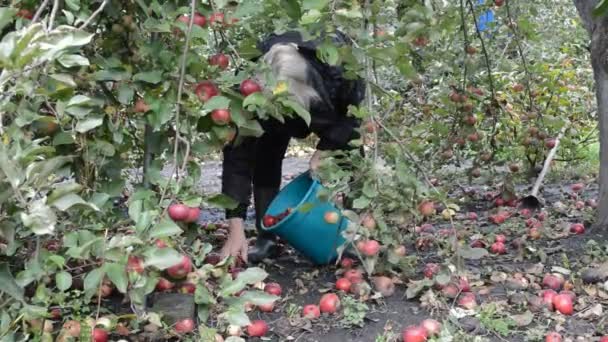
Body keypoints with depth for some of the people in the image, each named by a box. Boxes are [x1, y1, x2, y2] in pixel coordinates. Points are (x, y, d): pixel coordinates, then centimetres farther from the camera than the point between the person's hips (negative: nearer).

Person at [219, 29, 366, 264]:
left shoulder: (339, 69, -45)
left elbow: (356, 112, -21)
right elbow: (238, 156, -38)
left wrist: (323, 151, -33)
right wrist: (236, 230, -42)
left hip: (336, 102, 0)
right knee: (265, 154, -17)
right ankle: (266, 237, -6)